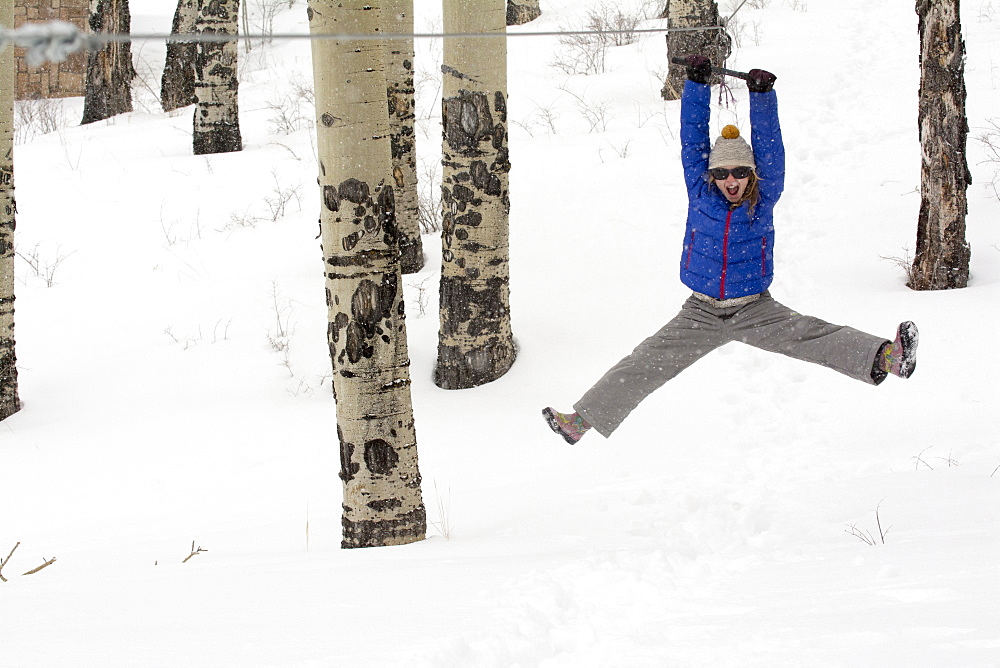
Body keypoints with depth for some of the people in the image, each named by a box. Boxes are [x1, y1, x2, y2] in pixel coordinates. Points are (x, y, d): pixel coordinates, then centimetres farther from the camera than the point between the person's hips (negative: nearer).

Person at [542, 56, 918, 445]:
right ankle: (586, 417, -3)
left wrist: (762, 95, -24)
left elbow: (769, 148, -14)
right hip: (701, 313, 2)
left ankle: (883, 358, -38)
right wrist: (697, 84, -12)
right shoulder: (700, 193, -2)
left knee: (808, 336, -21)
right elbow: (692, 141, -5)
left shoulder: (763, 199, -5)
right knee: (645, 364, -3)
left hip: (755, 310, -2)